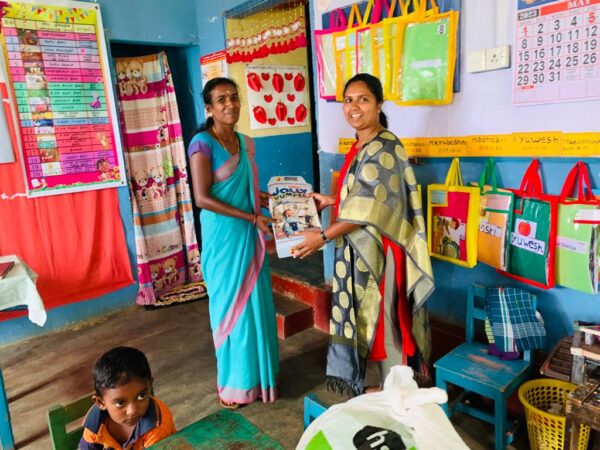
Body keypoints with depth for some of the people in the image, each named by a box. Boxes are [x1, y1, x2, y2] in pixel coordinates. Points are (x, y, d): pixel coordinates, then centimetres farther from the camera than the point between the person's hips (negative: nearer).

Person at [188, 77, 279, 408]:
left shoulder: (246, 142, 10)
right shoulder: (202, 143, -12)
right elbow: (202, 198, -18)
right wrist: (250, 216, -18)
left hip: (249, 234, 7)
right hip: (224, 236, -7)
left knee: (256, 301, 15)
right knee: (231, 304, 4)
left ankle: (259, 369, 34)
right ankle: (235, 382, 23)